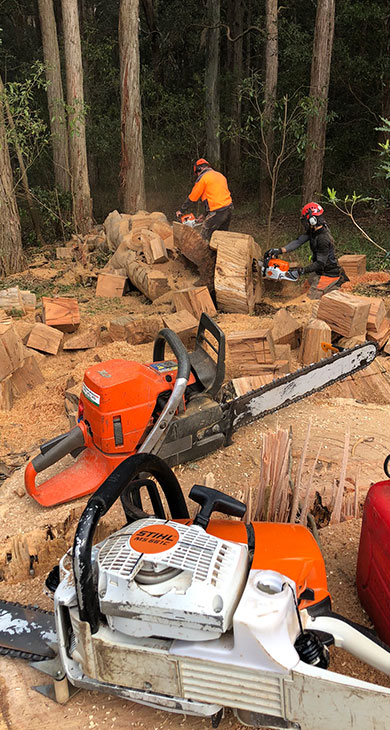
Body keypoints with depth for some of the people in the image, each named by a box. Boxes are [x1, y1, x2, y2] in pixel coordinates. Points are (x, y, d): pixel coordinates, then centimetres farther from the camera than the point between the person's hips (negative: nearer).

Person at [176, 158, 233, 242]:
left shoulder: (202, 178, -3)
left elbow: (192, 198, 2)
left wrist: (181, 211, 15)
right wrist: (205, 215, 25)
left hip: (217, 212, -8)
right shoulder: (220, 175, 21)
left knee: (204, 238, -4)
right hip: (228, 208, 8)